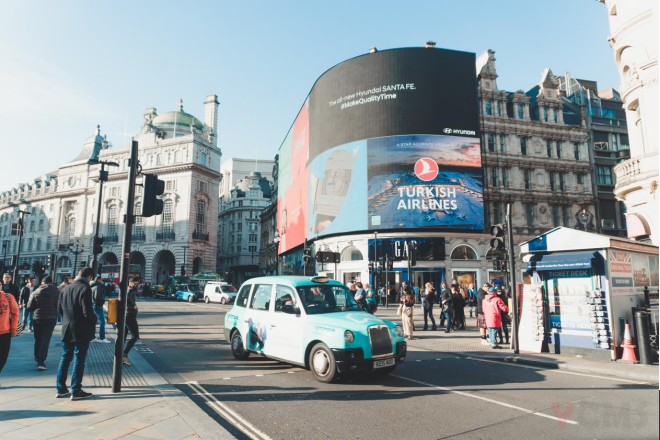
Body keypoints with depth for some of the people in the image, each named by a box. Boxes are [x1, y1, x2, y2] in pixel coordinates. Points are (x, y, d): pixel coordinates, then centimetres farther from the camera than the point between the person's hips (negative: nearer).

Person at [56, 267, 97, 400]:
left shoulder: (66, 288, 9)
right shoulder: (85, 288, -16)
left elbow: (60, 309, 15)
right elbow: (87, 312, -20)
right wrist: (94, 321, -2)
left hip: (67, 329, 7)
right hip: (81, 330, -7)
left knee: (65, 358, 15)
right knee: (79, 360, 0)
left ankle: (61, 389, 20)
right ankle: (76, 391, 6)